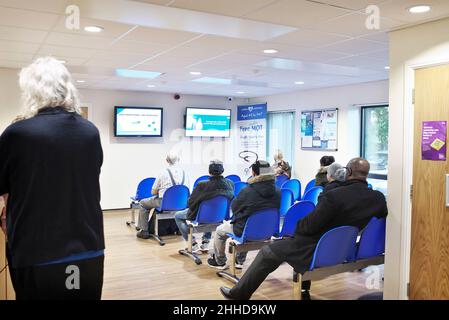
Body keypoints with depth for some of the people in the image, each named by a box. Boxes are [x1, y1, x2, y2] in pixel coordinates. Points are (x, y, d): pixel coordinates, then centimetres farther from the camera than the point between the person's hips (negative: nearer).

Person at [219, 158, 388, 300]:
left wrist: (296, 225, 0)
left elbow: (309, 226, -21)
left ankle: (239, 294, 26)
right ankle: (303, 289, 39)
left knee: (267, 252, 12)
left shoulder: (333, 196, -27)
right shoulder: (379, 198, -10)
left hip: (318, 252, -7)